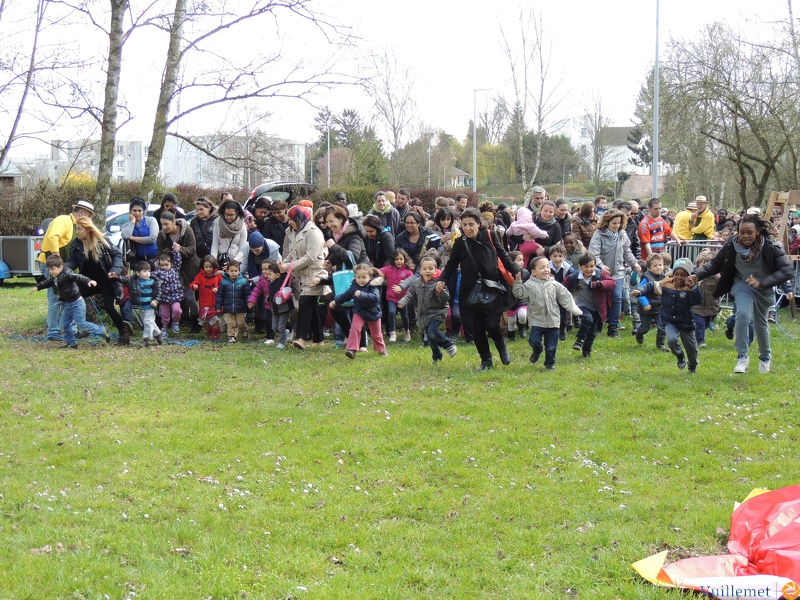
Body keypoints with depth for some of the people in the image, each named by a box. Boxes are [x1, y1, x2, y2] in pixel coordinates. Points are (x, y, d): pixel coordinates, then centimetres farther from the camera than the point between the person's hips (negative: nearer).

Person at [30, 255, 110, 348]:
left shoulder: (67, 274, -23)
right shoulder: (54, 277, 5)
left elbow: (78, 277, -38)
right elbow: (47, 283, 26)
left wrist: (89, 281, -55)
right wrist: (37, 287, 30)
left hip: (76, 303, -9)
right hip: (67, 304, 9)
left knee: (81, 324, -8)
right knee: (64, 324, 9)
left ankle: (102, 331, 5)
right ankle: (71, 343, 19)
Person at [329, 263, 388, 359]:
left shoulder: (373, 286, -22)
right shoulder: (354, 286, -7)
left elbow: (375, 297, -40)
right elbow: (345, 295, 10)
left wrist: (362, 295, -46)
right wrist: (335, 301, 13)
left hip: (373, 313, -2)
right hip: (359, 312, 2)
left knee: (376, 334, 14)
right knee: (355, 328, -20)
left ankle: (381, 350, 36)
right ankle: (351, 349, -22)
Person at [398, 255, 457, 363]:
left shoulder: (438, 283, -15)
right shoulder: (416, 282, 2)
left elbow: (446, 299, -20)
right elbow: (410, 295, 11)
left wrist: (440, 291, -39)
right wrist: (403, 302, -7)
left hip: (436, 312, -6)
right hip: (423, 315, 6)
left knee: (432, 331, -27)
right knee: (430, 337, 13)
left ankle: (449, 345, -9)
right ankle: (437, 356, 32)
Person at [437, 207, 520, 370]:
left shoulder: (490, 236, -3)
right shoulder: (460, 243, 0)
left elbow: (504, 256, 8)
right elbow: (451, 264, 7)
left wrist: (516, 272, -1)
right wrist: (442, 280, -8)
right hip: (471, 292, 2)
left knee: (492, 325, -12)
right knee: (477, 329, 1)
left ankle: (502, 347, 20)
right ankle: (486, 360, 22)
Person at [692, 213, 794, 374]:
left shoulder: (771, 247, -26)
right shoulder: (732, 245, -20)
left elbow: (786, 270, -30)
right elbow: (715, 263, -10)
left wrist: (762, 283, -41)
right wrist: (697, 275, -26)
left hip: (764, 290, 0)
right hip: (742, 285, 0)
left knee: (760, 324, 13)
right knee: (743, 314, -27)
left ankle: (765, 356, 42)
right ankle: (742, 357, -17)